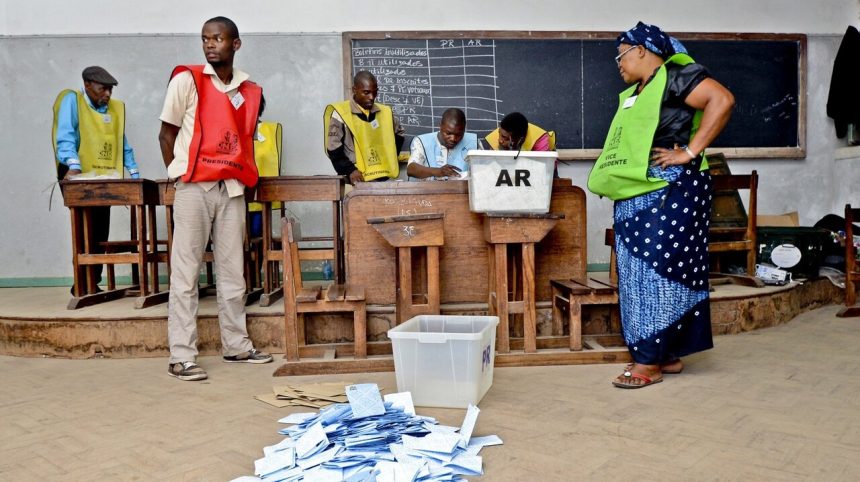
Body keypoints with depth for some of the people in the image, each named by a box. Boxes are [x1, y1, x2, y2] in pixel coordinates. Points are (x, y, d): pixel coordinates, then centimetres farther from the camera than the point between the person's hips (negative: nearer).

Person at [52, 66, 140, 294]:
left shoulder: (116, 108, 15)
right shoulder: (72, 100, -1)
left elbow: (123, 144, 16)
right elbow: (65, 138, -14)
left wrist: (134, 173, 7)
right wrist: (73, 166, -29)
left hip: (104, 177, 6)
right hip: (78, 177, -5)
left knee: (100, 232, 5)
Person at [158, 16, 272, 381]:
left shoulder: (249, 91, 10)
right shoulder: (187, 80, -1)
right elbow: (166, 134, 2)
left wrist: (244, 173, 9)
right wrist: (179, 176, 2)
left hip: (232, 189, 4)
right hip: (195, 187, -4)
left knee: (233, 272, 10)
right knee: (186, 272, -2)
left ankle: (236, 345, 21)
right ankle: (181, 357, 3)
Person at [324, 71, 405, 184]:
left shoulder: (385, 112, 8)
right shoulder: (341, 113, -5)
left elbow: (398, 133, 24)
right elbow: (333, 148, -5)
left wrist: (390, 160, 12)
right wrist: (349, 170, -16)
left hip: (384, 177, 4)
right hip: (357, 179, -4)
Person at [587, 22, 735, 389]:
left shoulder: (675, 76, -7)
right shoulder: (634, 93, 20)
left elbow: (722, 100, -21)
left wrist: (690, 153, -21)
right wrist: (614, 178, 15)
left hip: (668, 193, -9)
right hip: (637, 198, 9)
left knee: (657, 272, -7)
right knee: (641, 275, 9)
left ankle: (650, 362, -1)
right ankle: (666, 354, 18)